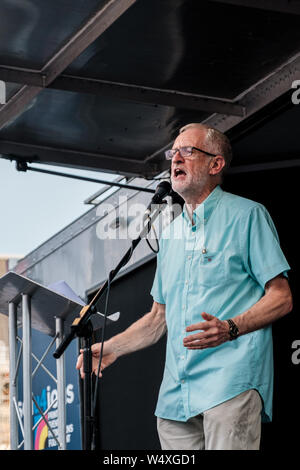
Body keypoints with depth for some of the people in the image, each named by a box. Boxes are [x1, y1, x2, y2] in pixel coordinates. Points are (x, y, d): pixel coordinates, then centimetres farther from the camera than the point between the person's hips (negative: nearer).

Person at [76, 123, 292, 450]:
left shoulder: (247, 216, 2)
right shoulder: (171, 233, 23)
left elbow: (281, 297, -3)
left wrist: (230, 328, -19)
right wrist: (112, 348, 11)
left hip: (231, 377, -6)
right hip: (176, 392, 6)